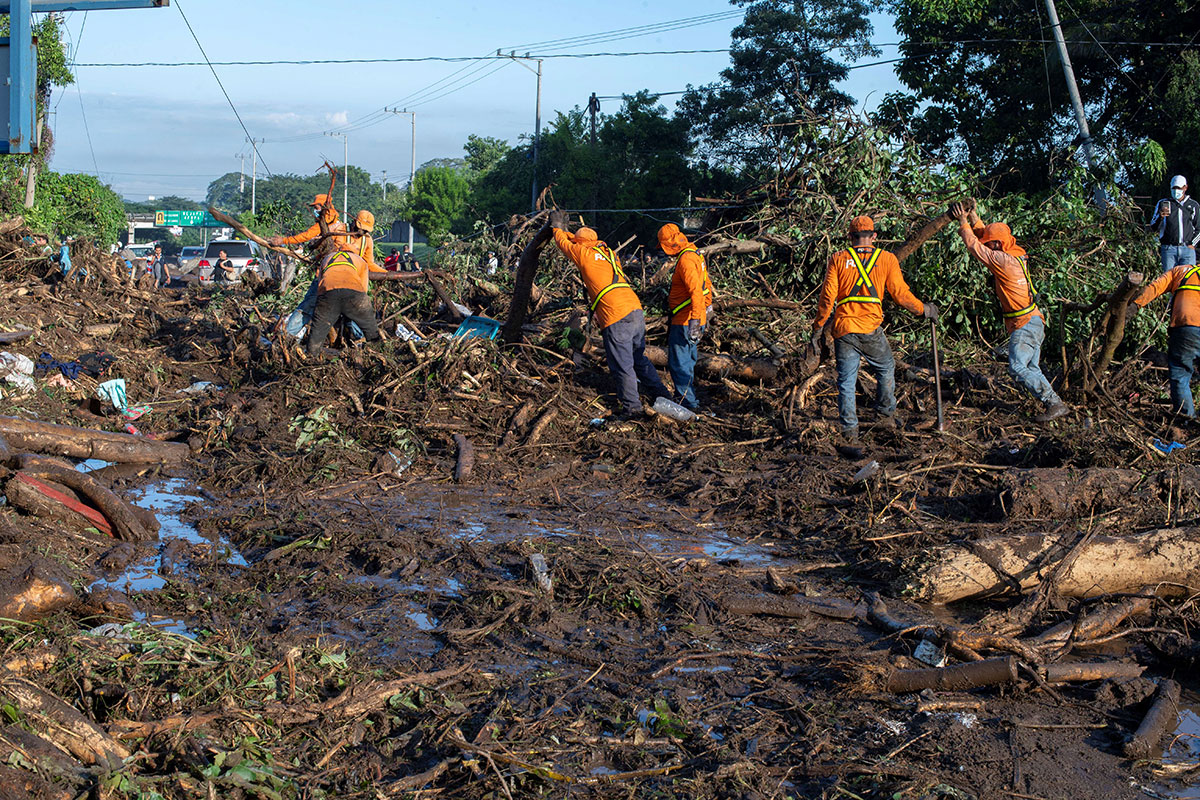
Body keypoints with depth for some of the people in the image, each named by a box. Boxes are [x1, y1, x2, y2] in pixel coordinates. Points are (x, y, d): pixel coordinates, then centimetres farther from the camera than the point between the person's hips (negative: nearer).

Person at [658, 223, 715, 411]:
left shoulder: (686, 260, -20)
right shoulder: (696, 254, 13)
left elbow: (696, 290, -31)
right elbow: (706, 284, 24)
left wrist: (694, 320, -35)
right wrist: (707, 308, 34)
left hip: (684, 322, -10)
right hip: (692, 320, 10)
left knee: (678, 363, -5)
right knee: (687, 362, 19)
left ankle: (688, 403, -2)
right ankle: (686, 397, 28)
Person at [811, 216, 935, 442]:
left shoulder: (838, 259, 2)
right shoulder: (886, 259, 2)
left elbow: (828, 298, -2)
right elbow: (900, 294, 3)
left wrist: (817, 328, 5)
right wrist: (923, 310, 19)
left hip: (843, 328, 1)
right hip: (871, 329, -1)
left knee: (846, 380, 8)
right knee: (886, 369, 23)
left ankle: (849, 430, 6)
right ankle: (886, 414, 29)